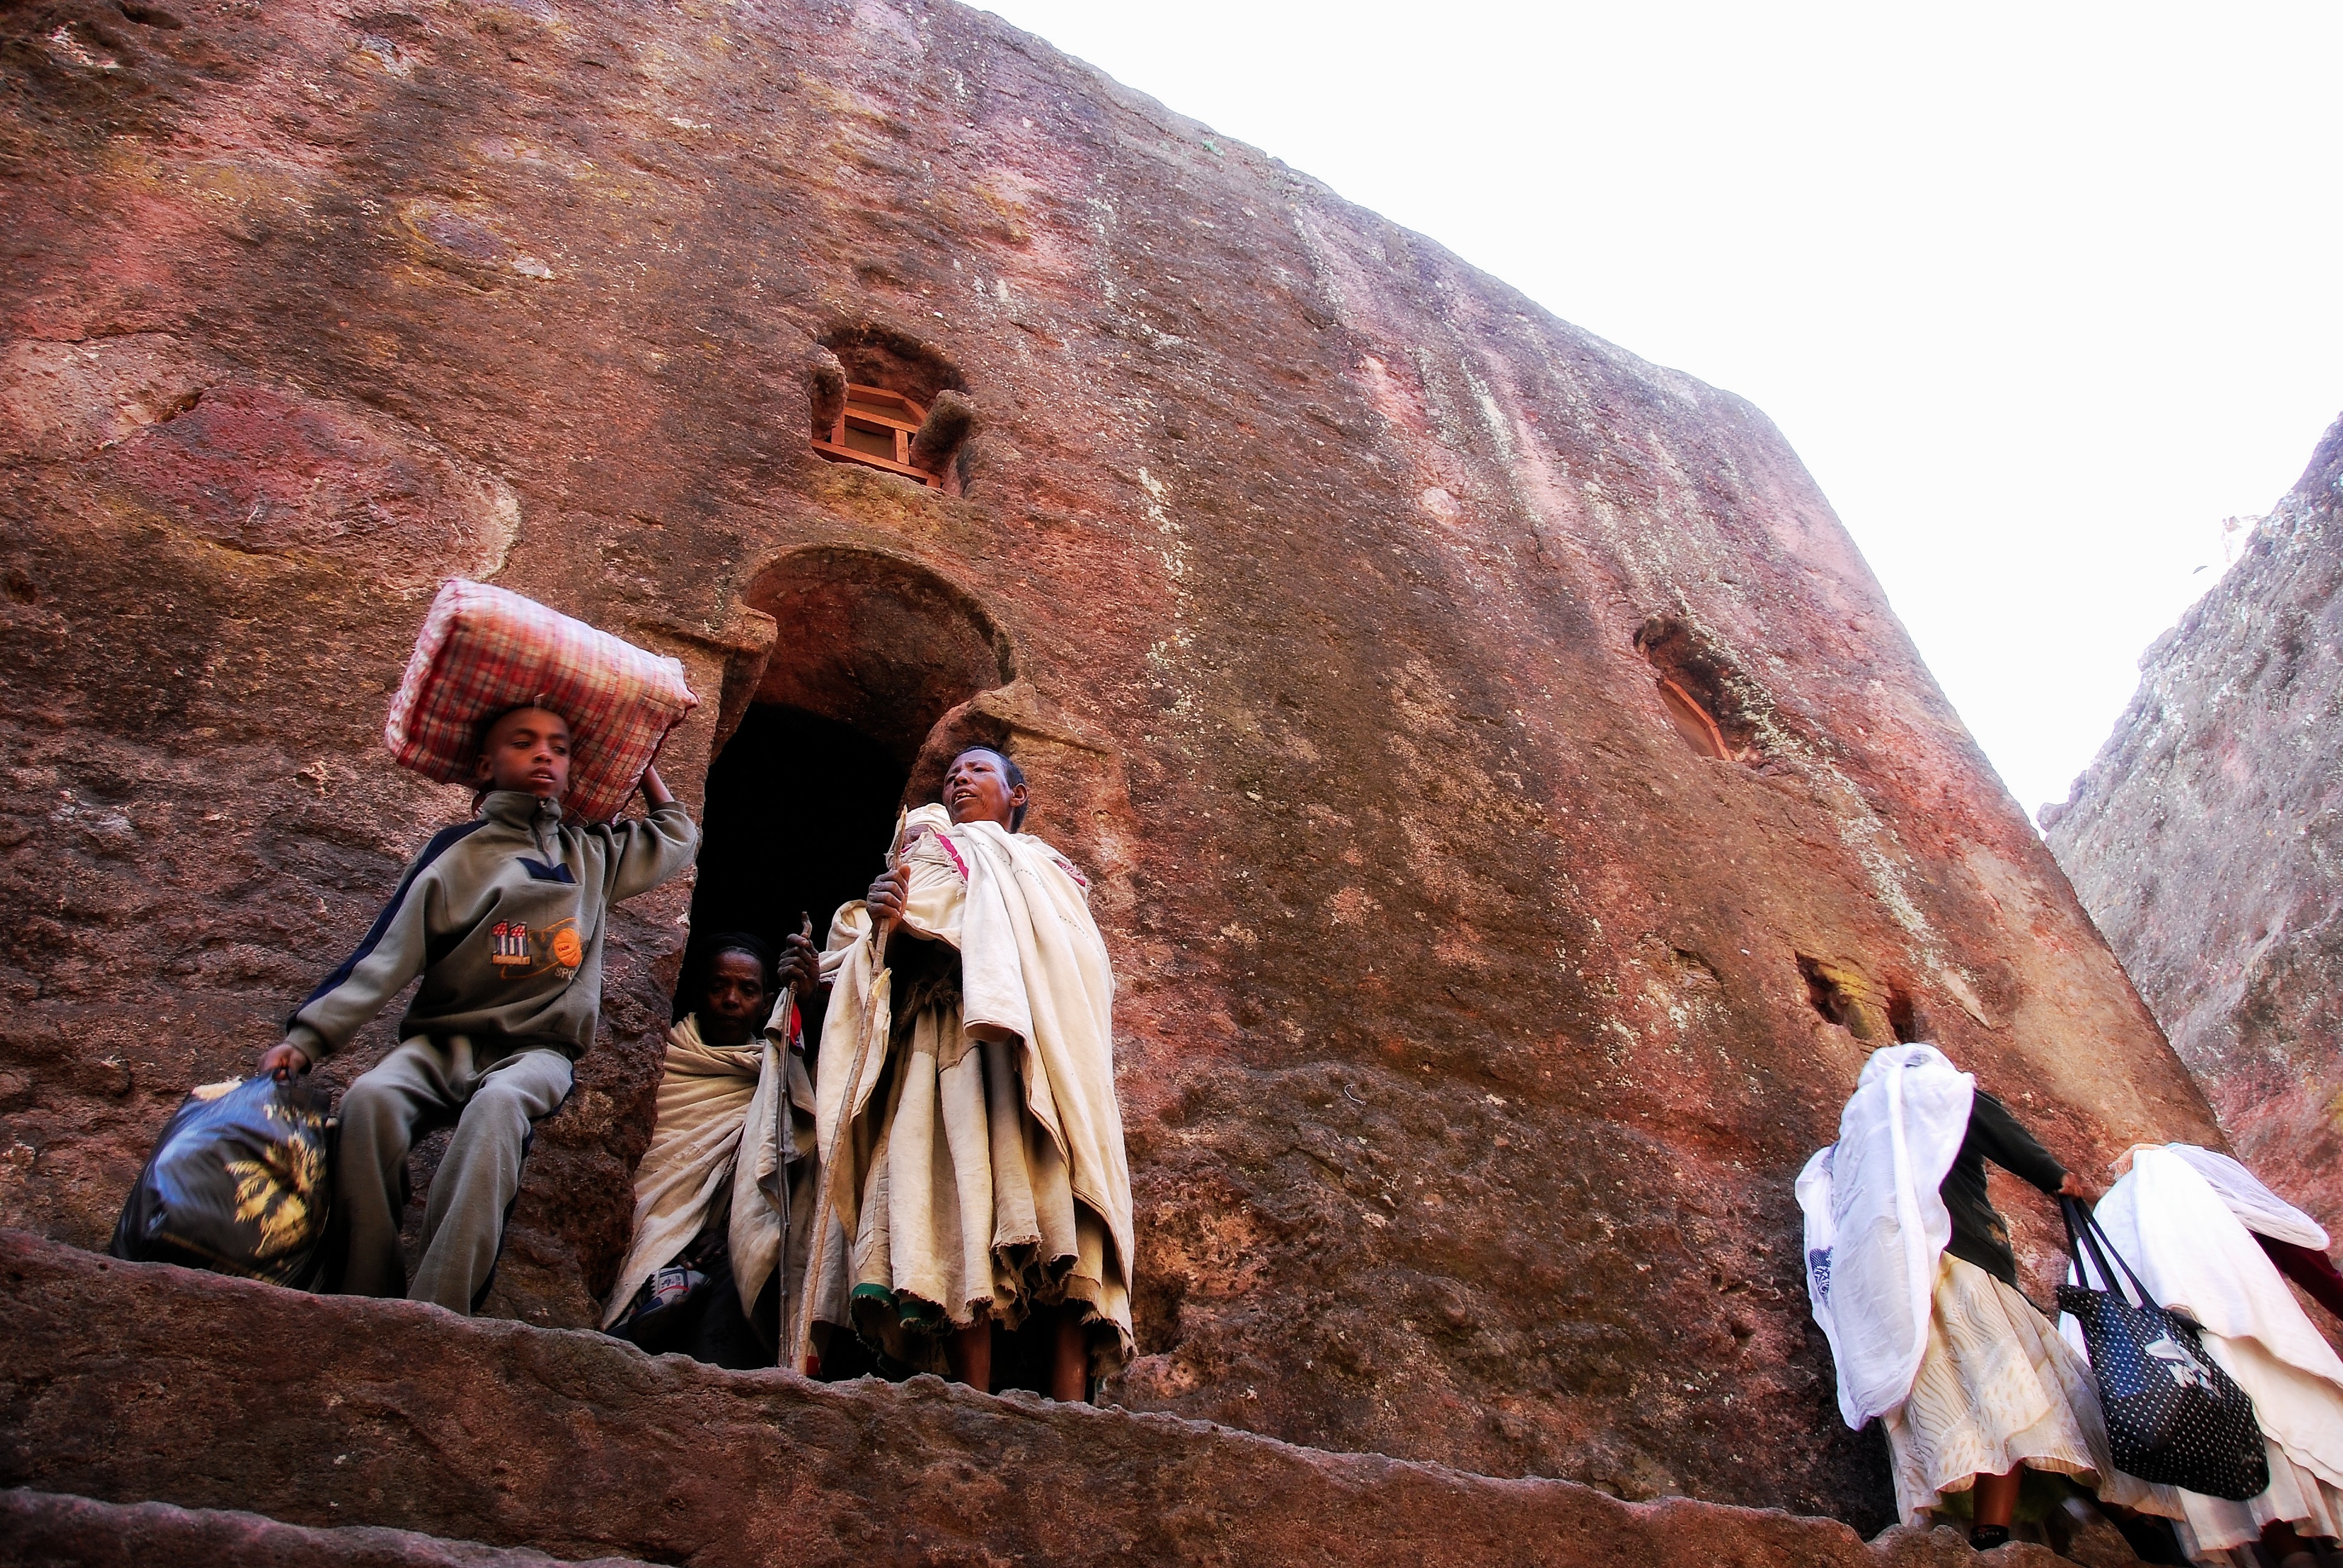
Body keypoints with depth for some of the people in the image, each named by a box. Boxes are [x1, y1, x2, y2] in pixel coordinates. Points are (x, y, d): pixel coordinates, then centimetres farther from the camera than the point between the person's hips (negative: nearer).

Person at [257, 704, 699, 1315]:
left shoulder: (593, 855, 18)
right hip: (444, 1040, 0)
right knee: (370, 1099, -33)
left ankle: (435, 1319, -44)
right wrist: (306, 1038, -9)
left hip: (537, 1049, 0)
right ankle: (366, 1305, -29)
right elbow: (382, 959, 1)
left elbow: (677, 838, 35)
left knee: (496, 1106, -35)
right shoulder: (458, 852, 7)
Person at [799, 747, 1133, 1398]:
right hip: (950, 1042, -1)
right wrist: (883, 922, -9)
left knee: (1057, 1206, -19)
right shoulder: (931, 853, 29)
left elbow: (1081, 969, 22)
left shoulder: (1052, 869, 34)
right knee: (963, 1199, -22)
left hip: (1046, 1045, 1)